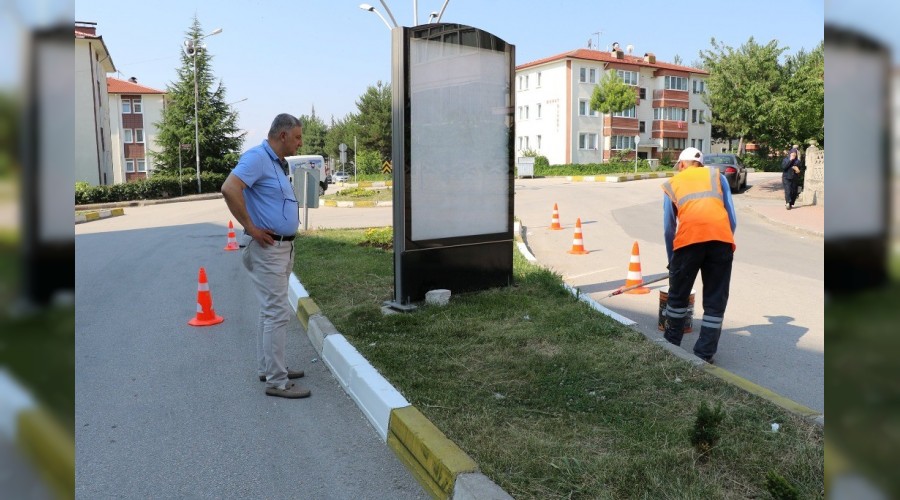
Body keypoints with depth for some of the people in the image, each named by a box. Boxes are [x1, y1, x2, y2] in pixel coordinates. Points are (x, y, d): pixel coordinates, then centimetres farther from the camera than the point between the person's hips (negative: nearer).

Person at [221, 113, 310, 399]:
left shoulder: (277, 163, 15)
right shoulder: (257, 157, -15)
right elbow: (229, 189, -29)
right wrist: (250, 227, -22)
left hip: (282, 247, 10)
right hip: (266, 248, -10)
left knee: (272, 310, 17)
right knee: (277, 313, -7)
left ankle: (267, 368, 29)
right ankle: (276, 381, 0)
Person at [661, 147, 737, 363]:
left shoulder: (672, 183, 25)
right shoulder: (716, 175, 26)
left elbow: (668, 228, 24)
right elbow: (732, 218, 18)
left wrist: (671, 259, 35)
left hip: (689, 239, -1)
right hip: (721, 237, 1)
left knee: (678, 294, 18)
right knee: (715, 300, 11)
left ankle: (671, 343, 33)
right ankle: (704, 354, 14)